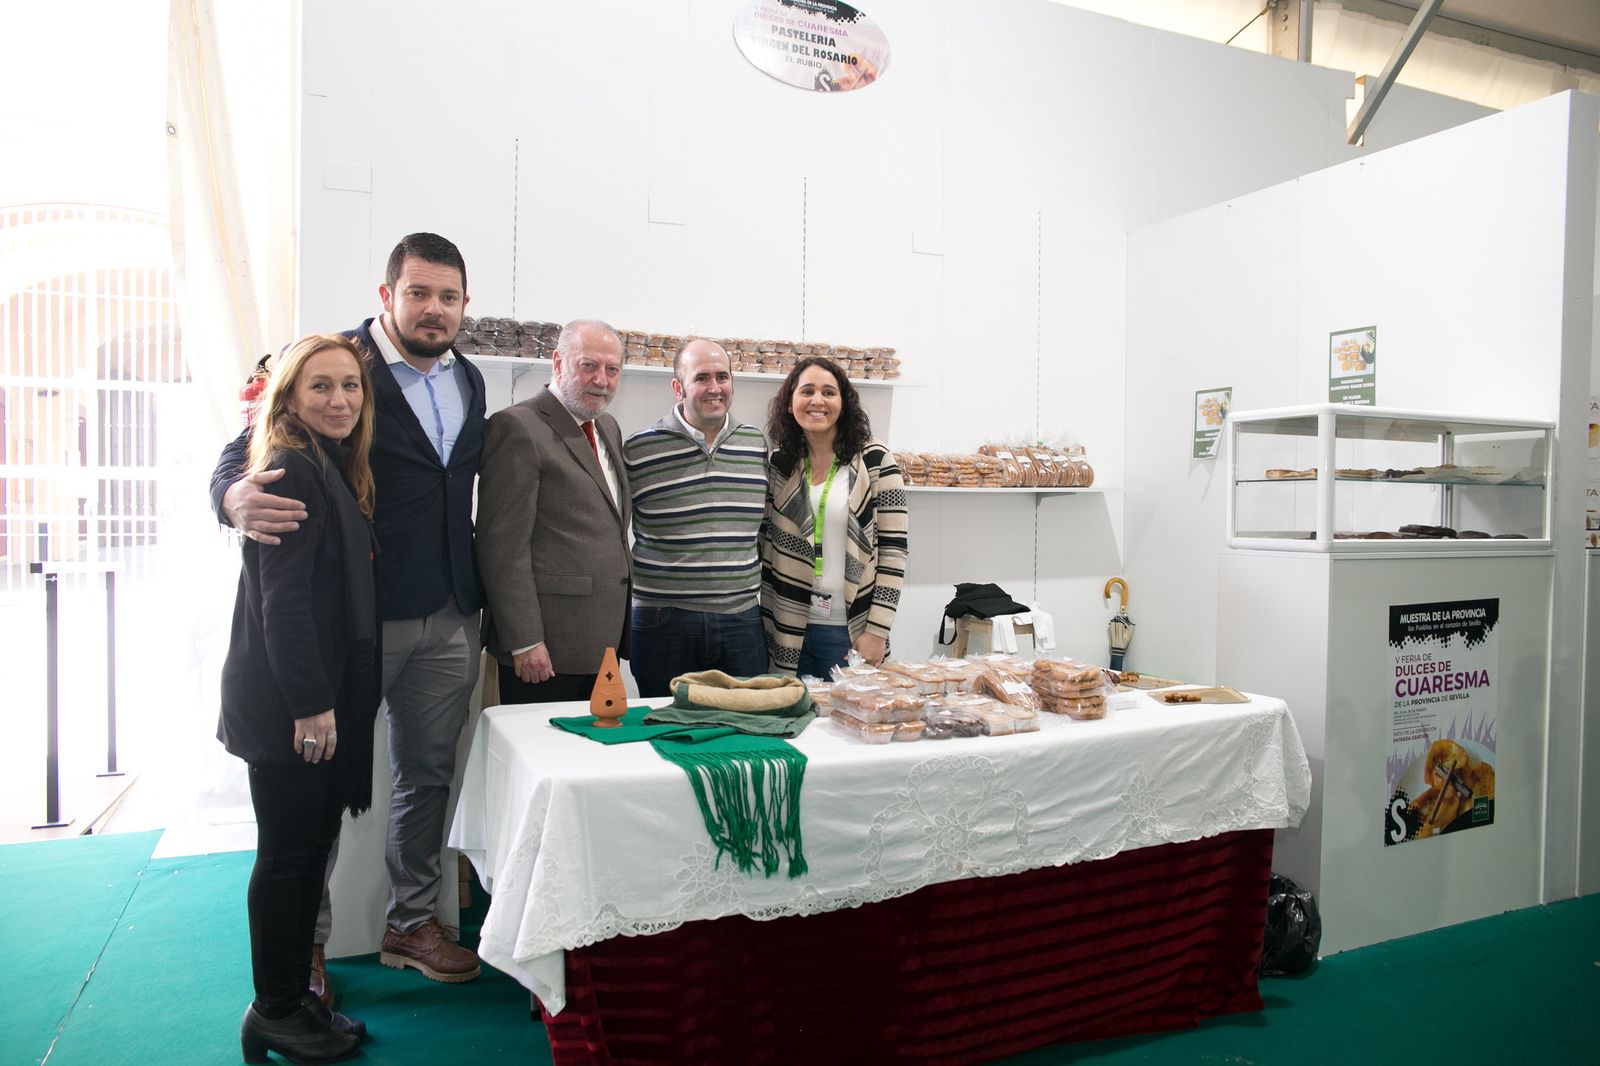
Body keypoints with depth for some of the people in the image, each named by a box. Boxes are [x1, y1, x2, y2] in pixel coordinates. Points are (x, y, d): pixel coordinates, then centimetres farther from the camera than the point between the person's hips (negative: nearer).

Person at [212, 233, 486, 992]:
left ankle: (411, 922, 31)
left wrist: (481, 596, 12)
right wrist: (237, 497, -33)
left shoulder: (469, 381, 10)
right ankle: (307, 940, 25)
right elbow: (248, 449, -10)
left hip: (450, 618, 6)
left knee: (429, 773, 14)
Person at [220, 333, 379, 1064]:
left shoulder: (334, 469, 14)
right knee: (289, 853, 2)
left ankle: (293, 999, 27)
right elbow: (282, 600, -20)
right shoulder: (293, 470, -15)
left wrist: (330, 699, 15)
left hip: (323, 696, 9)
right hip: (288, 701, -9)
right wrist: (311, 704, -20)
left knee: (309, 848, 15)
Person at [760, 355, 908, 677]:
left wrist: (877, 631, -11)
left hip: (851, 632, -3)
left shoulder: (875, 460, -5)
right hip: (790, 631, 3)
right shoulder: (779, 463, 5)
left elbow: (893, 549, -7)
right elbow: (767, 545, 9)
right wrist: (765, 621, 3)